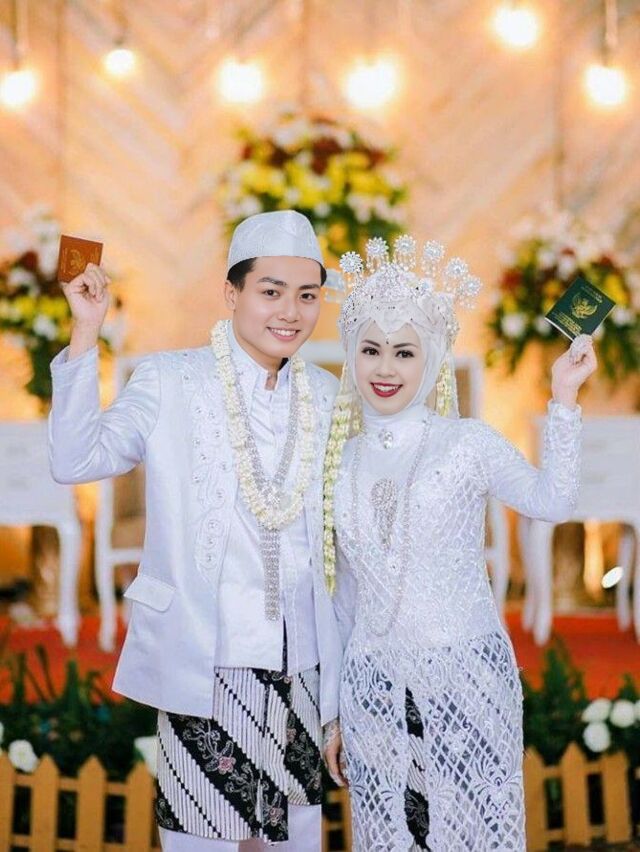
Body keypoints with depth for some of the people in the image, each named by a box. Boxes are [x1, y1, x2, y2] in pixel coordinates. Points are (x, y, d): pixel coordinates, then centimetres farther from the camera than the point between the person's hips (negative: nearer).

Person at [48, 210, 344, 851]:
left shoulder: (326, 397, 8)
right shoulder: (171, 382, -3)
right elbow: (75, 460, -16)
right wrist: (85, 335, -20)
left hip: (299, 660, 4)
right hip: (204, 657, -4)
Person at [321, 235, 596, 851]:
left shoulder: (468, 441, -2)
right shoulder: (343, 460, 9)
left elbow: (550, 500, -21)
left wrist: (563, 397, -24)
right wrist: (334, 712, 16)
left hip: (466, 678, -3)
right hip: (373, 687, 3)